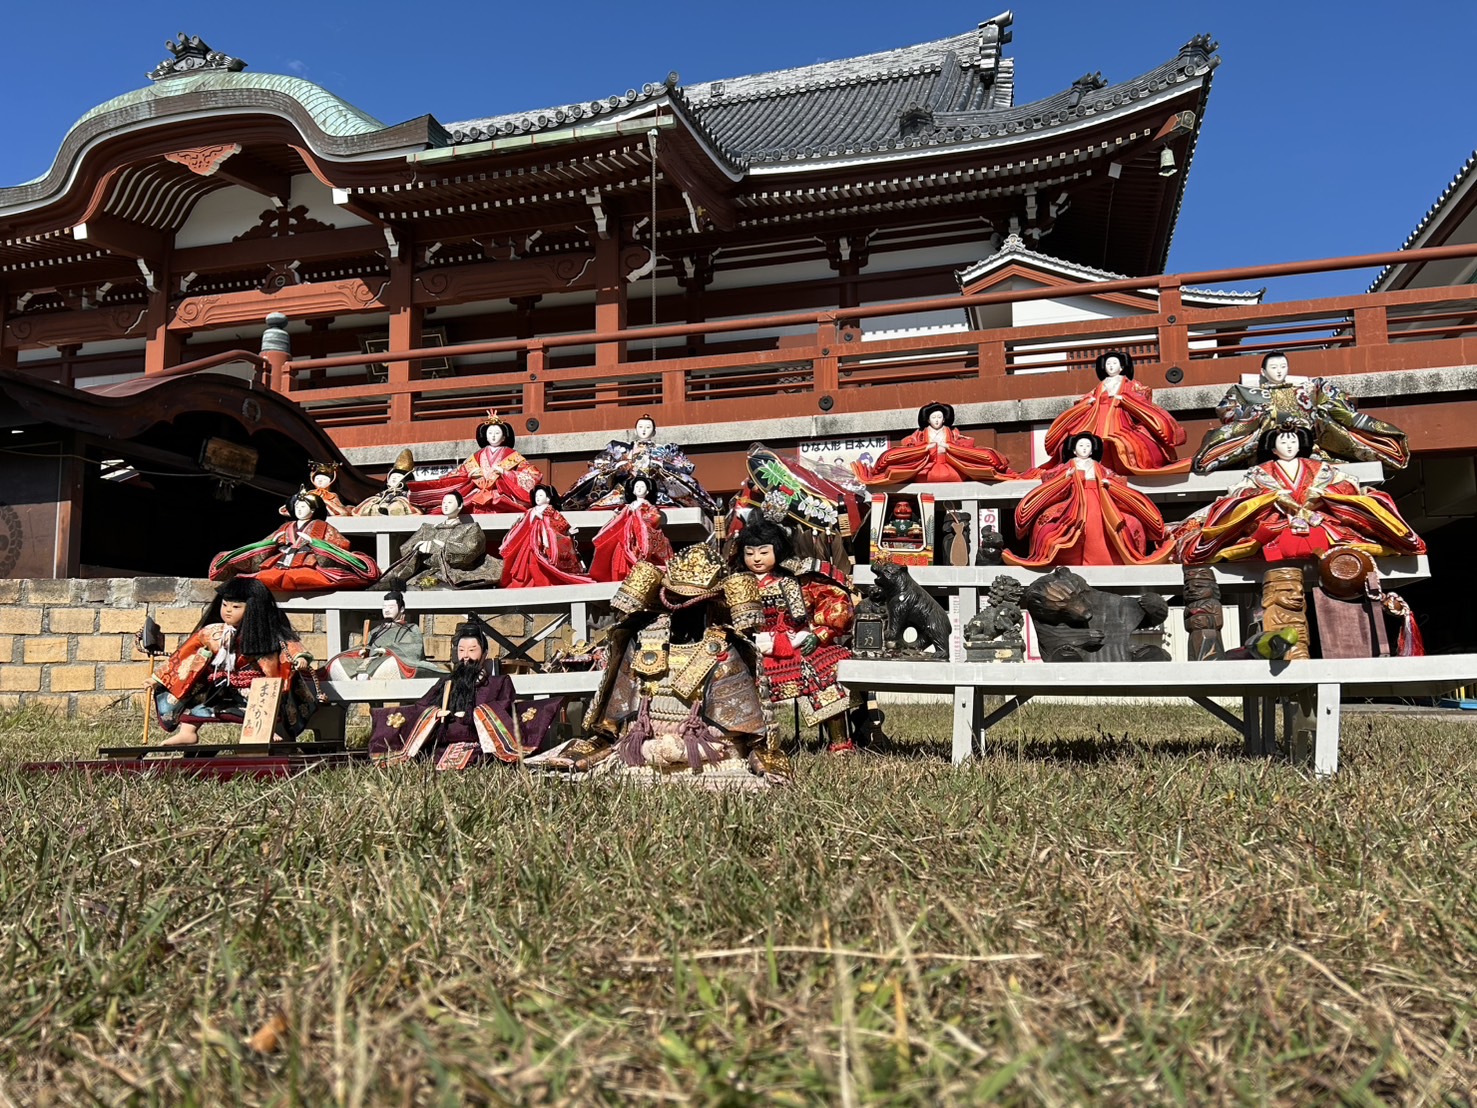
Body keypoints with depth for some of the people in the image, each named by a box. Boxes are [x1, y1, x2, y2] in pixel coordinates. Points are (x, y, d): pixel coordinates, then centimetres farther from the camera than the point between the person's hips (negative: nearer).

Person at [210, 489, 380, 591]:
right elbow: (263, 547, 25)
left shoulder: (322, 526, 17)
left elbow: (342, 545, 5)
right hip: (280, 565, 5)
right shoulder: (286, 527, 29)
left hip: (308, 566, -4)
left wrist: (313, 542, -3)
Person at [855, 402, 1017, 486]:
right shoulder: (922, 433, 11)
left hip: (950, 467, 1)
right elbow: (906, 446, 2)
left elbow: (967, 446, 8)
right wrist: (926, 447, -7)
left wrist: (948, 446, -5)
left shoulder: (951, 433, 15)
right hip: (925, 469, -1)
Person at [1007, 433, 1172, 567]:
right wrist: (1065, 475, -14)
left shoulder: (1098, 467, 20)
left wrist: (1109, 483, -3)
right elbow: (1048, 476, 1)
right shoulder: (1068, 465, 12)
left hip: (1097, 504, 3)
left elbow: (1115, 479, 18)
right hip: (1076, 504, -3)